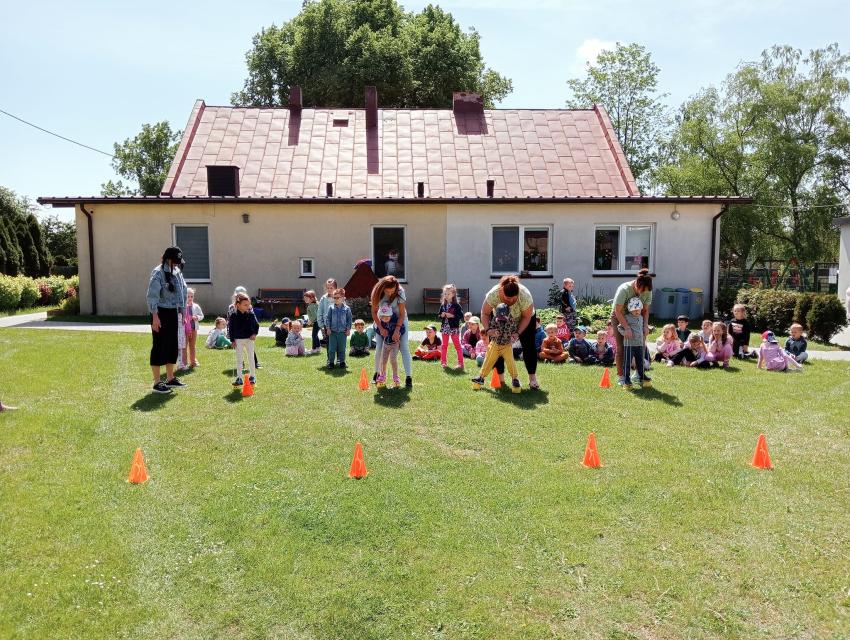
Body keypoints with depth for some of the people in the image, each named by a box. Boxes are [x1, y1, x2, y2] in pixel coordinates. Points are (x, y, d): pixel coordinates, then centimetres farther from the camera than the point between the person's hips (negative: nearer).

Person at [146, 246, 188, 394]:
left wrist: (182, 310, 13)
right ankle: (157, 383, 5)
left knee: (173, 346, 13)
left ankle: (170, 379, 25)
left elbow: (182, 290, 17)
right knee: (159, 346, -2)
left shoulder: (177, 272, 10)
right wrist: (155, 316, -22)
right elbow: (152, 296, -18)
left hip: (173, 313, 8)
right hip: (161, 313, -8)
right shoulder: (158, 273, -13)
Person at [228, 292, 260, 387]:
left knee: (251, 358, 5)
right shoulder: (233, 315, -6)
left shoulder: (251, 314, -3)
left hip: (249, 339, 0)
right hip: (238, 340, 0)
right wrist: (232, 340, -5)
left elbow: (256, 325, 4)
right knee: (239, 359, 7)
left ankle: (252, 376, 16)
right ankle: (239, 378, 14)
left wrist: (254, 334, -11)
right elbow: (230, 328, -1)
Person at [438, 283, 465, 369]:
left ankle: (460, 363, 4)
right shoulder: (442, 305, 5)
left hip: (454, 328, -5)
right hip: (445, 327, 5)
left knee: (457, 345, 1)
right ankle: (443, 361, 24)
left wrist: (452, 316, -22)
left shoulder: (456, 305, -9)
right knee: (444, 345, 14)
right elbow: (438, 316, 10)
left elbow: (461, 315, -14)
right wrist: (441, 315, -12)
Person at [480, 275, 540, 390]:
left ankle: (532, 379, 1)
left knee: (529, 347, -7)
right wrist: (487, 329, -37)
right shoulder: (493, 294, -36)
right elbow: (485, 313, -24)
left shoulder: (525, 295, -38)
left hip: (524, 319, -1)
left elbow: (526, 317, -24)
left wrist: (517, 333, -32)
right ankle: (500, 379, 5)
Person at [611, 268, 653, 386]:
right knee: (620, 348, -7)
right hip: (619, 318, -5)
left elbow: (645, 310, -5)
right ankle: (620, 376, 1)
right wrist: (626, 328, -33)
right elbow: (618, 311, -28)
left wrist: (646, 326, -19)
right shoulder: (624, 289, -30)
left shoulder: (647, 291, -15)